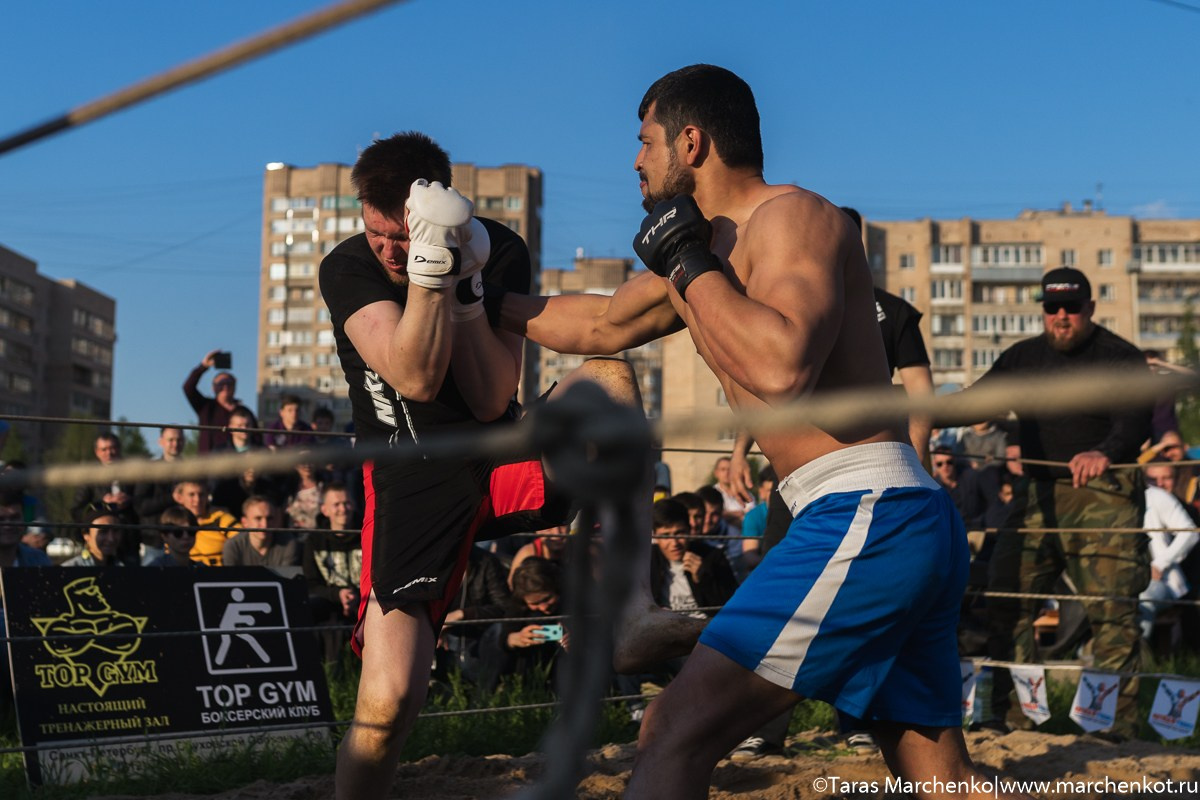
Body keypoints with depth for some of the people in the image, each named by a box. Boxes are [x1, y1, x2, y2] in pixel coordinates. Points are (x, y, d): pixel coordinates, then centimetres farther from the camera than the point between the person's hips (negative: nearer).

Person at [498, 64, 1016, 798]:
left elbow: (782, 367, -28)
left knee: (675, 733, -12)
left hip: (865, 516, -10)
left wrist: (690, 267, -15)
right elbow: (603, 325, 34)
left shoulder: (791, 216, -9)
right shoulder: (711, 247, 19)